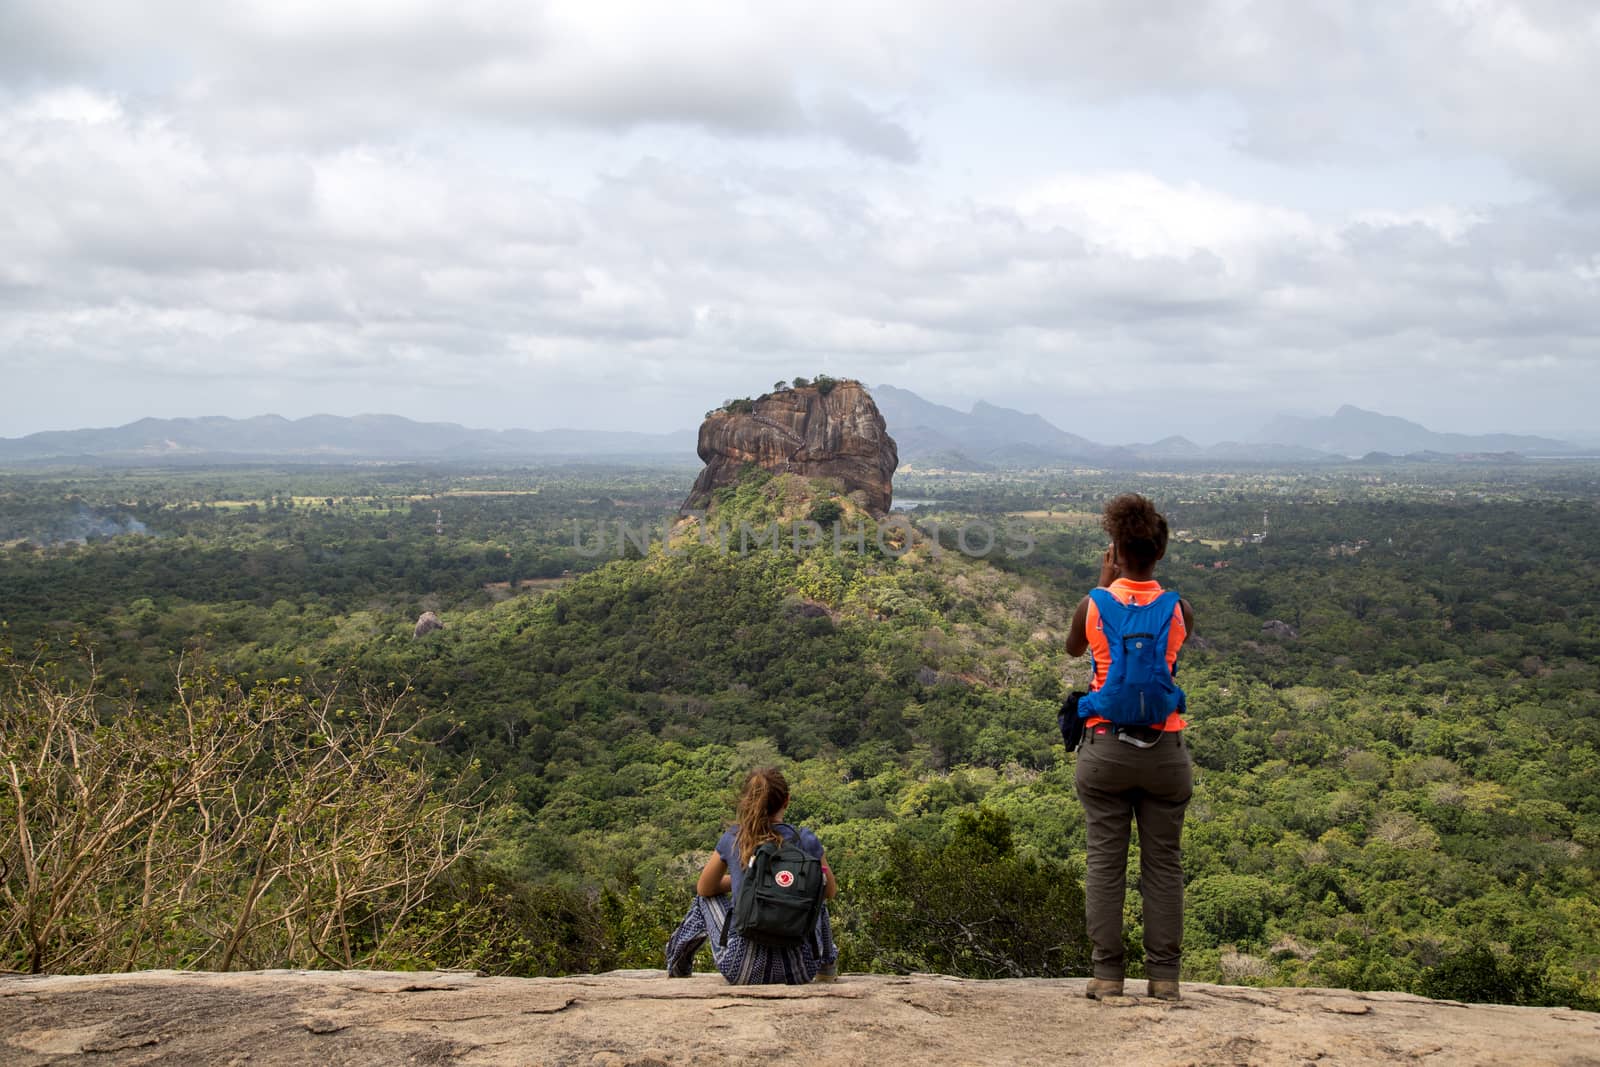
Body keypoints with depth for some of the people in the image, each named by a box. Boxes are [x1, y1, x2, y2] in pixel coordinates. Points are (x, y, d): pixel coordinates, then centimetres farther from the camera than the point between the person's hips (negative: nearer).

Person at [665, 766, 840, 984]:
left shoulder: (732, 840, -4)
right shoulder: (805, 840, -5)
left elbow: (704, 888, 13)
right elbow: (831, 891, 12)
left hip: (743, 969, 0)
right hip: (800, 970, 0)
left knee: (707, 898, 29)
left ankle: (678, 966, 41)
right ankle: (827, 964, 44)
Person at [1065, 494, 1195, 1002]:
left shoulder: (1093, 605, -5)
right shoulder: (1179, 610, -3)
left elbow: (1072, 648, 17)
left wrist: (1104, 583, 19)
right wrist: (1144, 581, 16)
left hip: (1105, 747, -1)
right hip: (1165, 750, 1)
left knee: (1105, 861, 6)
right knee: (1164, 864, 8)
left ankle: (1107, 973, 7)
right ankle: (1164, 974, 10)